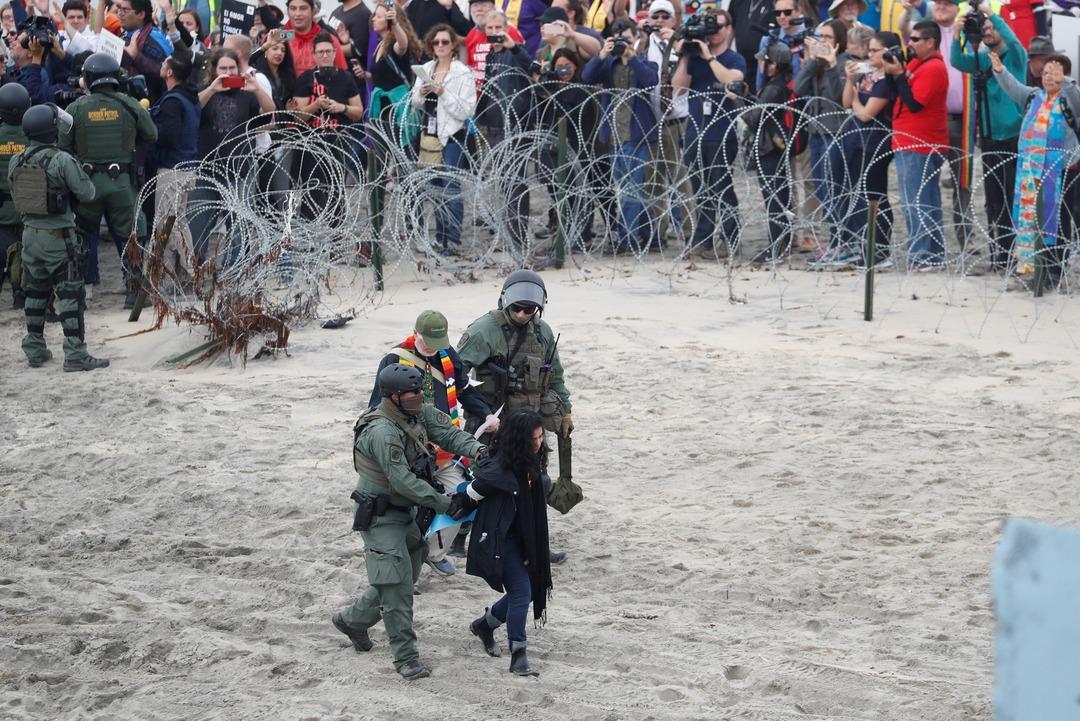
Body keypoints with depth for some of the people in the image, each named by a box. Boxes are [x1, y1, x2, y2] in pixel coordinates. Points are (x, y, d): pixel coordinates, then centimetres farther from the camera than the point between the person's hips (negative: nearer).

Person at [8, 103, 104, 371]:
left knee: (35, 293, 17)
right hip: (59, 238, -6)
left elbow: (17, 197, 11)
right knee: (70, 296, -2)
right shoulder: (62, 160, -17)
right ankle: (75, 354, -5)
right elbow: (86, 193, -13)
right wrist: (81, 174, 5)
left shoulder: (16, 162, 2)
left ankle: (35, 350, 22)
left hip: (30, 235, 6)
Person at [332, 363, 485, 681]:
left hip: (404, 511, 9)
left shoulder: (419, 413, -1)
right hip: (380, 515, -9)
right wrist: (445, 503, -26)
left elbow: (447, 432, -6)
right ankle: (405, 657, -4)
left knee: (403, 579, 17)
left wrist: (475, 449, -28)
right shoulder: (383, 431, -28)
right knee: (396, 584, -10)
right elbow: (403, 481, -29)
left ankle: (352, 619, 38)